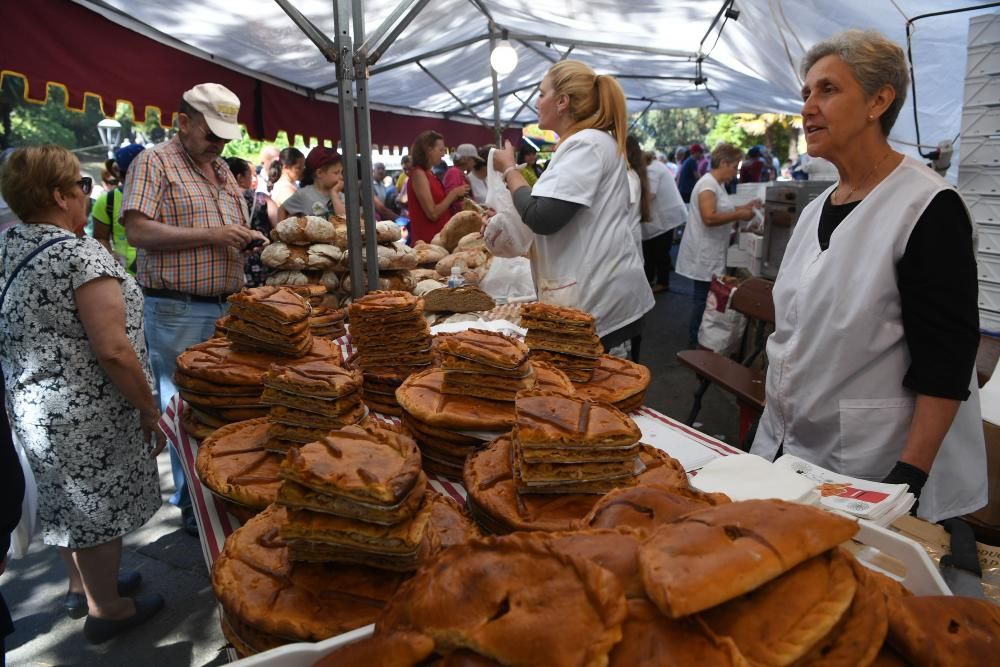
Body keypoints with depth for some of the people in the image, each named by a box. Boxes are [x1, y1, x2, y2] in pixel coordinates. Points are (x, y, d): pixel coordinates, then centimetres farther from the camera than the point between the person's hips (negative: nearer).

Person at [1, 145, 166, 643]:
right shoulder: (80, 255, -21)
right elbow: (113, 350, -26)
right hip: (85, 415, -9)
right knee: (99, 510, 8)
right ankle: (106, 610, 26)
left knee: (67, 503, 24)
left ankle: (82, 585, 44)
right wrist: (149, 411, -16)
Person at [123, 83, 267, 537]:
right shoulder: (154, 163, -6)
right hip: (178, 311, -7)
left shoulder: (223, 170, 17)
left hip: (226, 307, 7)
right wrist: (209, 234, -19)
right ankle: (192, 503, 17)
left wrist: (249, 240, 2)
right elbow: (137, 231, -16)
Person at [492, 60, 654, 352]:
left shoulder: (586, 143, -14)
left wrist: (509, 170, -7)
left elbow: (542, 218, -23)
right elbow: (558, 212, 23)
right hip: (598, 293, 10)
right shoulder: (592, 140, 19)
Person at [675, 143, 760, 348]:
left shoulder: (718, 184, 16)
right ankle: (695, 341, 5)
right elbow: (709, 217, -26)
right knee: (703, 297, -4)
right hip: (704, 254, -10)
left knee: (704, 296, 12)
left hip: (711, 253, 10)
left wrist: (743, 208, 12)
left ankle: (696, 338, 19)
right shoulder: (708, 184, -16)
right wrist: (739, 215, -19)